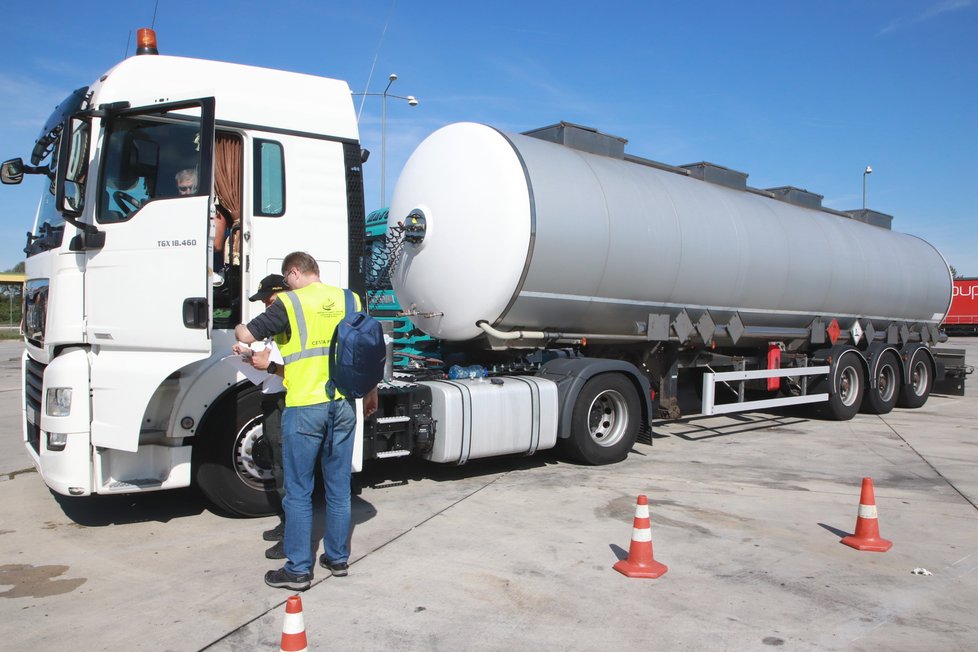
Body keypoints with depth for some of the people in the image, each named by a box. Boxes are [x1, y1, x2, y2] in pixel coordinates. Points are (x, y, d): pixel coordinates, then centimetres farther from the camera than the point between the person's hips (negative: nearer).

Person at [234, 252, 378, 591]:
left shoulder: (289, 303, -8)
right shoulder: (349, 300, 7)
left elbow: (245, 335, -7)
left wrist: (240, 328, 18)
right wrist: (371, 392, 22)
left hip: (304, 407, -5)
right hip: (343, 404, 5)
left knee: (299, 492, 5)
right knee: (339, 487, 14)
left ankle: (298, 569, 12)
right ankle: (338, 557, 25)